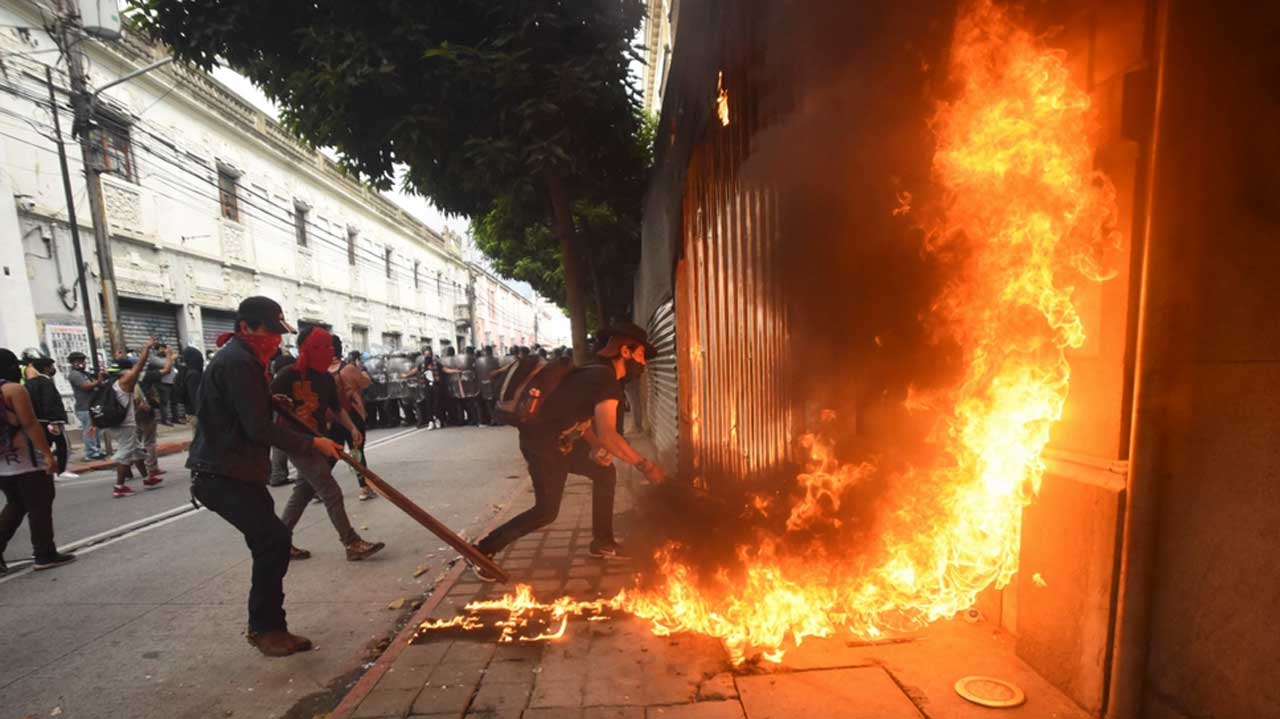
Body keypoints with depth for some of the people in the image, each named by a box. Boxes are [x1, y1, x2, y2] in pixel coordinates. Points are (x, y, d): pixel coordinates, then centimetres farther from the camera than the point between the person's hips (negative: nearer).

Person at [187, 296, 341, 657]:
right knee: (274, 539, -15)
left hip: (239, 471, 10)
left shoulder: (243, 358, 14)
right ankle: (263, 628, 0)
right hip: (221, 475, -10)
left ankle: (270, 628, 20)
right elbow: (259, 428, -23)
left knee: (270, 544, 10)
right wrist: (311, 443, -19)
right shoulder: (236, 363, -19)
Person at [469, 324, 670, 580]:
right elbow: (607, 434, -33)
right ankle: (483, 550, 11)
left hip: (560, 441, 10)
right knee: (547, 511, -3)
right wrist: (645, 466, -28)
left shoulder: (601, 375, 9)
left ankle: (602, 542, 21)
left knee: (605, 472, 11)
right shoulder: (606, 380, -22)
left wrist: (598, 449, -1)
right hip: (541, 444, -10)